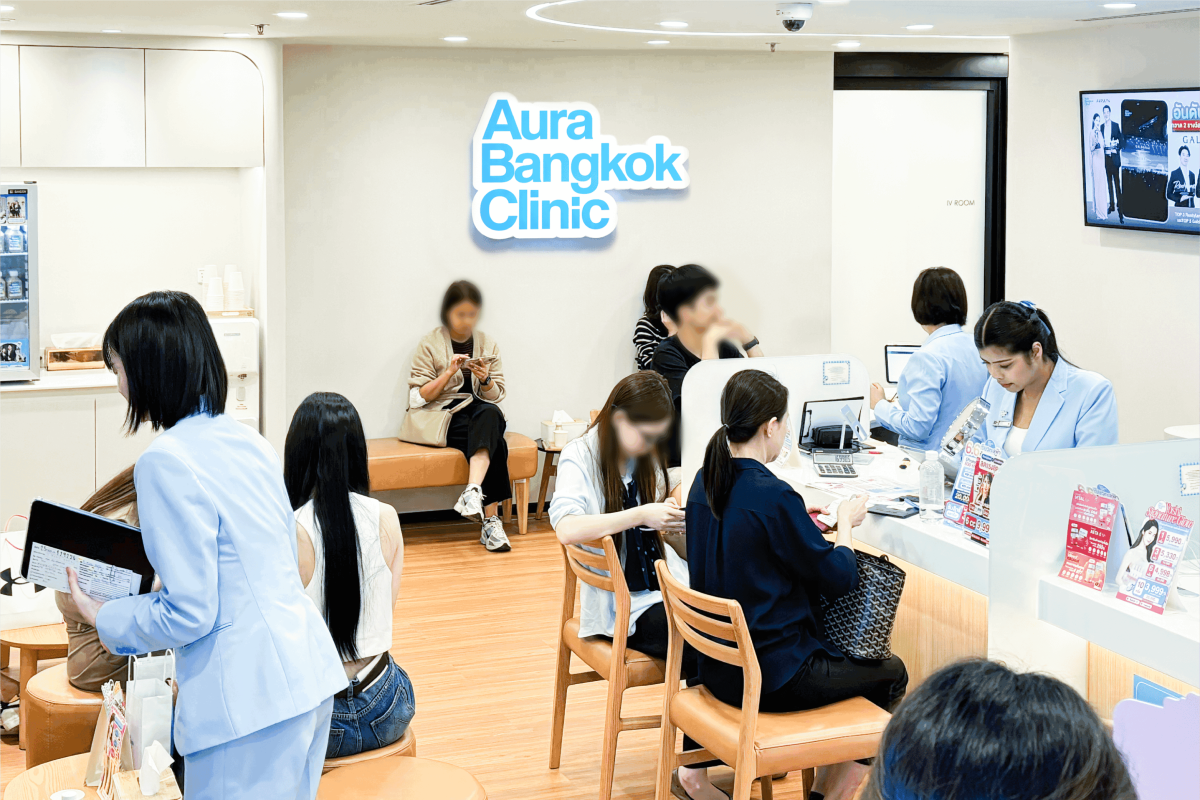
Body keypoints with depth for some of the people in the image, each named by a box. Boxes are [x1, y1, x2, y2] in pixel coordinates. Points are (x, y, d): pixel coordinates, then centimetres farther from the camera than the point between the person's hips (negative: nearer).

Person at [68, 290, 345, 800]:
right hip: (308, 669, 9)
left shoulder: (167, 462, -15)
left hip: (248, 698, -9)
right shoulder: (247, 440, 11)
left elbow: (189, 613, -16)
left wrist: (106, 620, 1)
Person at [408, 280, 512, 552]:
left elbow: (496, 396, 11)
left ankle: (473, 492, -47)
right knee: (495, 444, -32)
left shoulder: (488, 344, 12)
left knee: (489, 414, -36)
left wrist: (485, 379, -11)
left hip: (482, 413, 3)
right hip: (445, 417, -3)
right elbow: (420, 396, -2)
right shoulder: (430, 343, 2)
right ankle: (491, 520, -37)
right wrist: (449, 372, -15)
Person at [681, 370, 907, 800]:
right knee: (891, 673, 13)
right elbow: (840, 577, -13)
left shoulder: (705, 482, 1)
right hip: (772, 676, -7)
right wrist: (845, 522, 4)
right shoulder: (775, 495, -22)